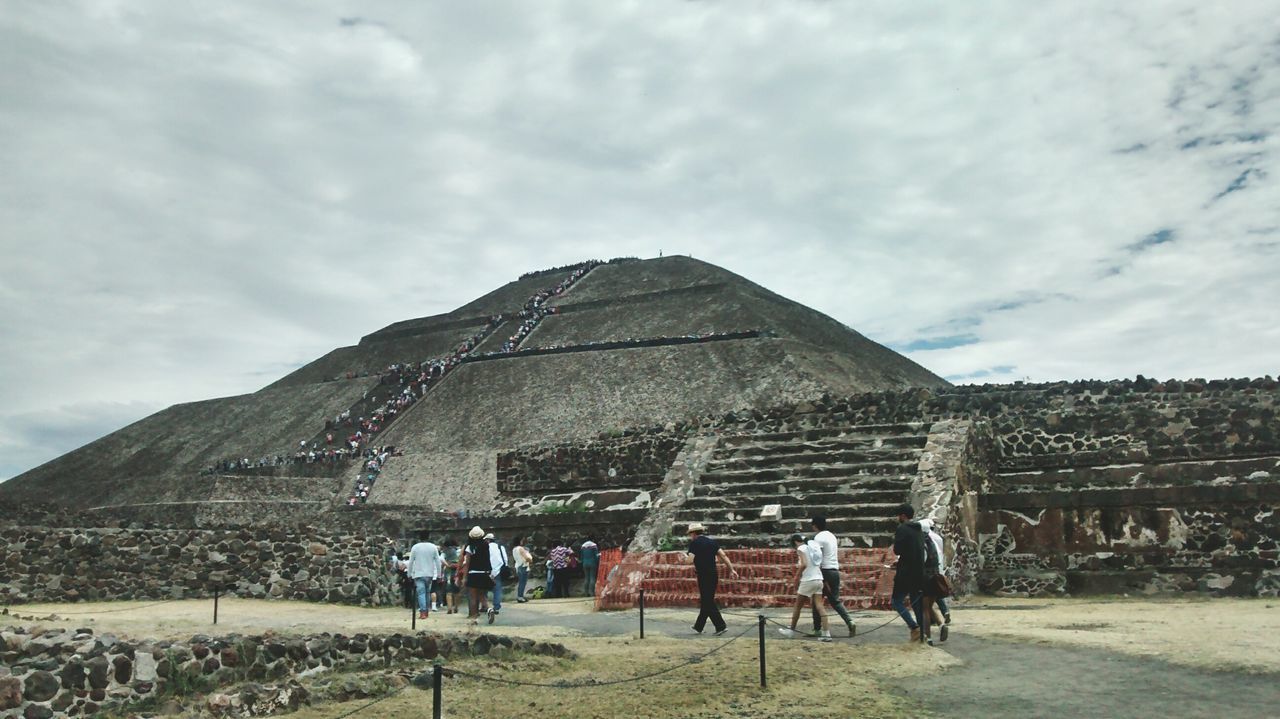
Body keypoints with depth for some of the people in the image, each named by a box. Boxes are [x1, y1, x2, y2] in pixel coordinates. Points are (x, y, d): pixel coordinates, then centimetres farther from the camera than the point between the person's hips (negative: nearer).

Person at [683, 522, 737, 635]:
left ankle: (721, 626, -6)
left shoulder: (694, 543, -9)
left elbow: (689, 561, -17)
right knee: (707, 601, 15)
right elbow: (723, 556, 4)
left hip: (703, 576, -7)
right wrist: (731, 570, 4)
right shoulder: (712, 541, 10)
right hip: (714, 575, 7)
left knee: (708, 603, 0)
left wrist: (685, 555, 4)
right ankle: (698, 627, 26)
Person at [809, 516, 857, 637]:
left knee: (817, 600, 5)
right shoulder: (832, 536, 15)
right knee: (835, 600, 12)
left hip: (825, 571, -7)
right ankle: (849, 622, -6)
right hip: (835, 571, 7)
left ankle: (816, 629, 7)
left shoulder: (818, 537, -10)